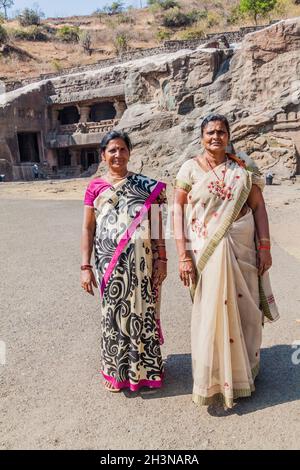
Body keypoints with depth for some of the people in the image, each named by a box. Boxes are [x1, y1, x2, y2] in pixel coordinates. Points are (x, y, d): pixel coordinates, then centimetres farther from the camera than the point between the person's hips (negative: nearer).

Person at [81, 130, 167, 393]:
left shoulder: (146, 185, 5)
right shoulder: (95, 187, 4)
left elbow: (158, 225, 4)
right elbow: (88, 229, 4)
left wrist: (162, 259, -1)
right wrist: (86, 267, -1)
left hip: (141, 261, 0)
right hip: (109, 262, 0)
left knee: (142, 311, 9)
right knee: (114, 312, 11)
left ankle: (144, 367, 29)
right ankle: (115, 370, 30)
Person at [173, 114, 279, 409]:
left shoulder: (244, 169, 5)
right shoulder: (190, 169, -1)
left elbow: (258, 207, 6)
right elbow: (178, 211, -4)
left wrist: (264, 247, -2)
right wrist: (183, 255, -10)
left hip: (243, 250, 2)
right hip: (206, 252, -2)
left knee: (244, 309, 11)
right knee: (210, 312, 3)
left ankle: (243, 371, 36)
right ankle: (211, 382, 23)